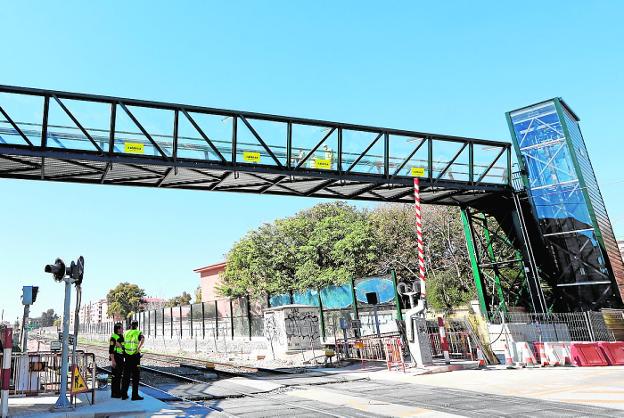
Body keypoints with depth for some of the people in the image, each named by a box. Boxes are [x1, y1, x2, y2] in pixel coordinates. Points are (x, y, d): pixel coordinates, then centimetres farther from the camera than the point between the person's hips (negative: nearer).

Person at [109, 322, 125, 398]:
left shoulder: (121, 337, 13)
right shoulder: (113, 337, -13)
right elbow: (111, 349, -17)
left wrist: (123, 359, 19)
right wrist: (113, 360, -21)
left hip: (121, 358, 8)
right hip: (115, 358, -8)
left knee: (119, 376, 12)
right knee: (115, 376, -3)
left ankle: (118, 392, 19)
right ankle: (114, 393, 4)